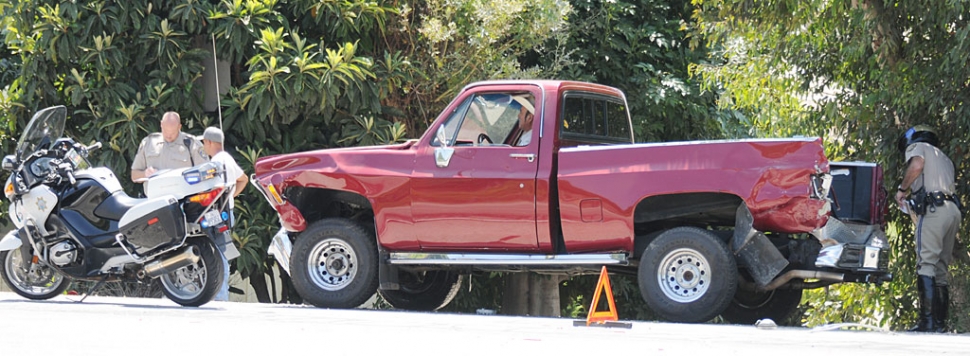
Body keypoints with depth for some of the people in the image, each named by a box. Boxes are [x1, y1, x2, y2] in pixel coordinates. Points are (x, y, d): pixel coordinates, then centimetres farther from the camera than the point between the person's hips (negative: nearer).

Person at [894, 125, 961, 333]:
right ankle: (940, 323, 4)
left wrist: (902, 189, 0)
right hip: (953, 210, 8)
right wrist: (913, 205, 30)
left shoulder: (917, 147, 12)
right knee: (941, 270, 9)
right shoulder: (944, 159, 34)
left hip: (934, 209, -8)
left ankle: (928, 321, -25)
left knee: (926, 265, -14)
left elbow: (917, 165, -11)